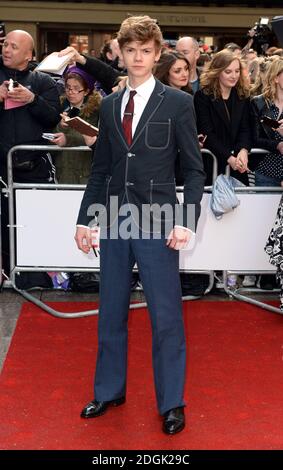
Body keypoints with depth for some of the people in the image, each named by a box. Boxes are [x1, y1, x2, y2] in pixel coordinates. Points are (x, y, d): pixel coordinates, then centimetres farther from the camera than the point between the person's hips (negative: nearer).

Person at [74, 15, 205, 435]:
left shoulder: (177, 103, -2)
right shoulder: (109, 105, 10)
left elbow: (194, 169, -2)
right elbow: (100, 169, 14)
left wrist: (186, 221, -12)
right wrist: (84, 219, 9)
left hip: (157, 222, -4)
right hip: (115, 220, 4)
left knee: (166, 317, 2)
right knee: (111, 313, 14)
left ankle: (171, 403, 19)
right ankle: (109, 391, 31)